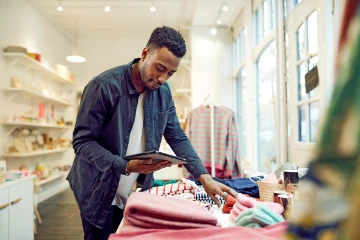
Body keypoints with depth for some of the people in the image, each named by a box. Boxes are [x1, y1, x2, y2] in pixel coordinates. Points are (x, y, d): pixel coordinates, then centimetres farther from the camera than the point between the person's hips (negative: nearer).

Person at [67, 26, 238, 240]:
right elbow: (82, 141, -19)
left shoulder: (163, 92, -3)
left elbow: (178, 138, 1)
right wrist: (125, 166, -32)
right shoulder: (103, 86, -20)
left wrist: (204, 177, -10)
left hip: (137, 193, 5)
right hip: (100, 194, -4)